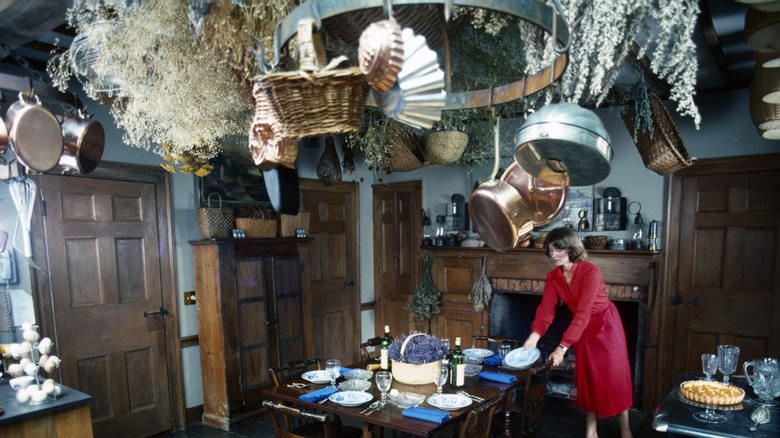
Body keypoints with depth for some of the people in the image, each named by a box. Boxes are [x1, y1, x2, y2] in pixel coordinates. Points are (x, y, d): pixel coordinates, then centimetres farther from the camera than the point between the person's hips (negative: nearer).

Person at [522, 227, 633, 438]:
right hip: (584, 328, 6)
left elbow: (582, 313, -33)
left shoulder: (590, 272, -28)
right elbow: (546, 309, -15)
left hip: (606, 325, -5)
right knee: (587, 379, 9)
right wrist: (535, 334, -33)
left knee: (615, 377, 3)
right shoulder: (553, 277, -8)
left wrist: (563, 347, -37)